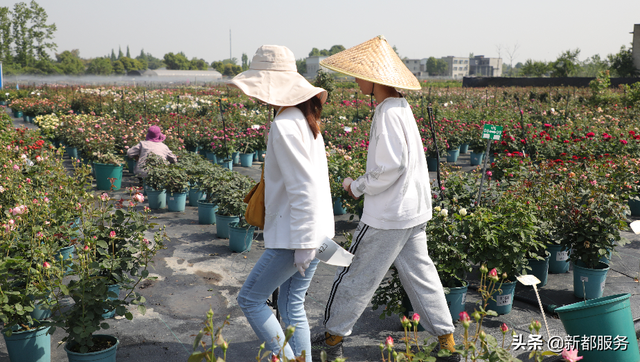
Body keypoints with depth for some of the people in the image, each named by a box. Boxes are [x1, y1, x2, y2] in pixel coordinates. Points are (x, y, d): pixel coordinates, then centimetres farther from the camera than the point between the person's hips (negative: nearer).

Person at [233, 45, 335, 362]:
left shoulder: (285, 125, -18)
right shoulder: (305, 117, 11)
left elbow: (302, 187, -22)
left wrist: (302, 243, -19)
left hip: (296, 234, -9)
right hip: (315, 229, 9)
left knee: (250, 299, 6)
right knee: (292, 306, 16)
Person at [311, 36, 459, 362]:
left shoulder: (388, 114, -20)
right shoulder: (400, 106, 10)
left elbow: (391, 167, -24)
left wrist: (358, 187, -10)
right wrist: (365, 184, 11)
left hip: (389, 214, -9)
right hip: (412, 211, 10)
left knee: (356, 275, 4)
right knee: (419, 272, 16)